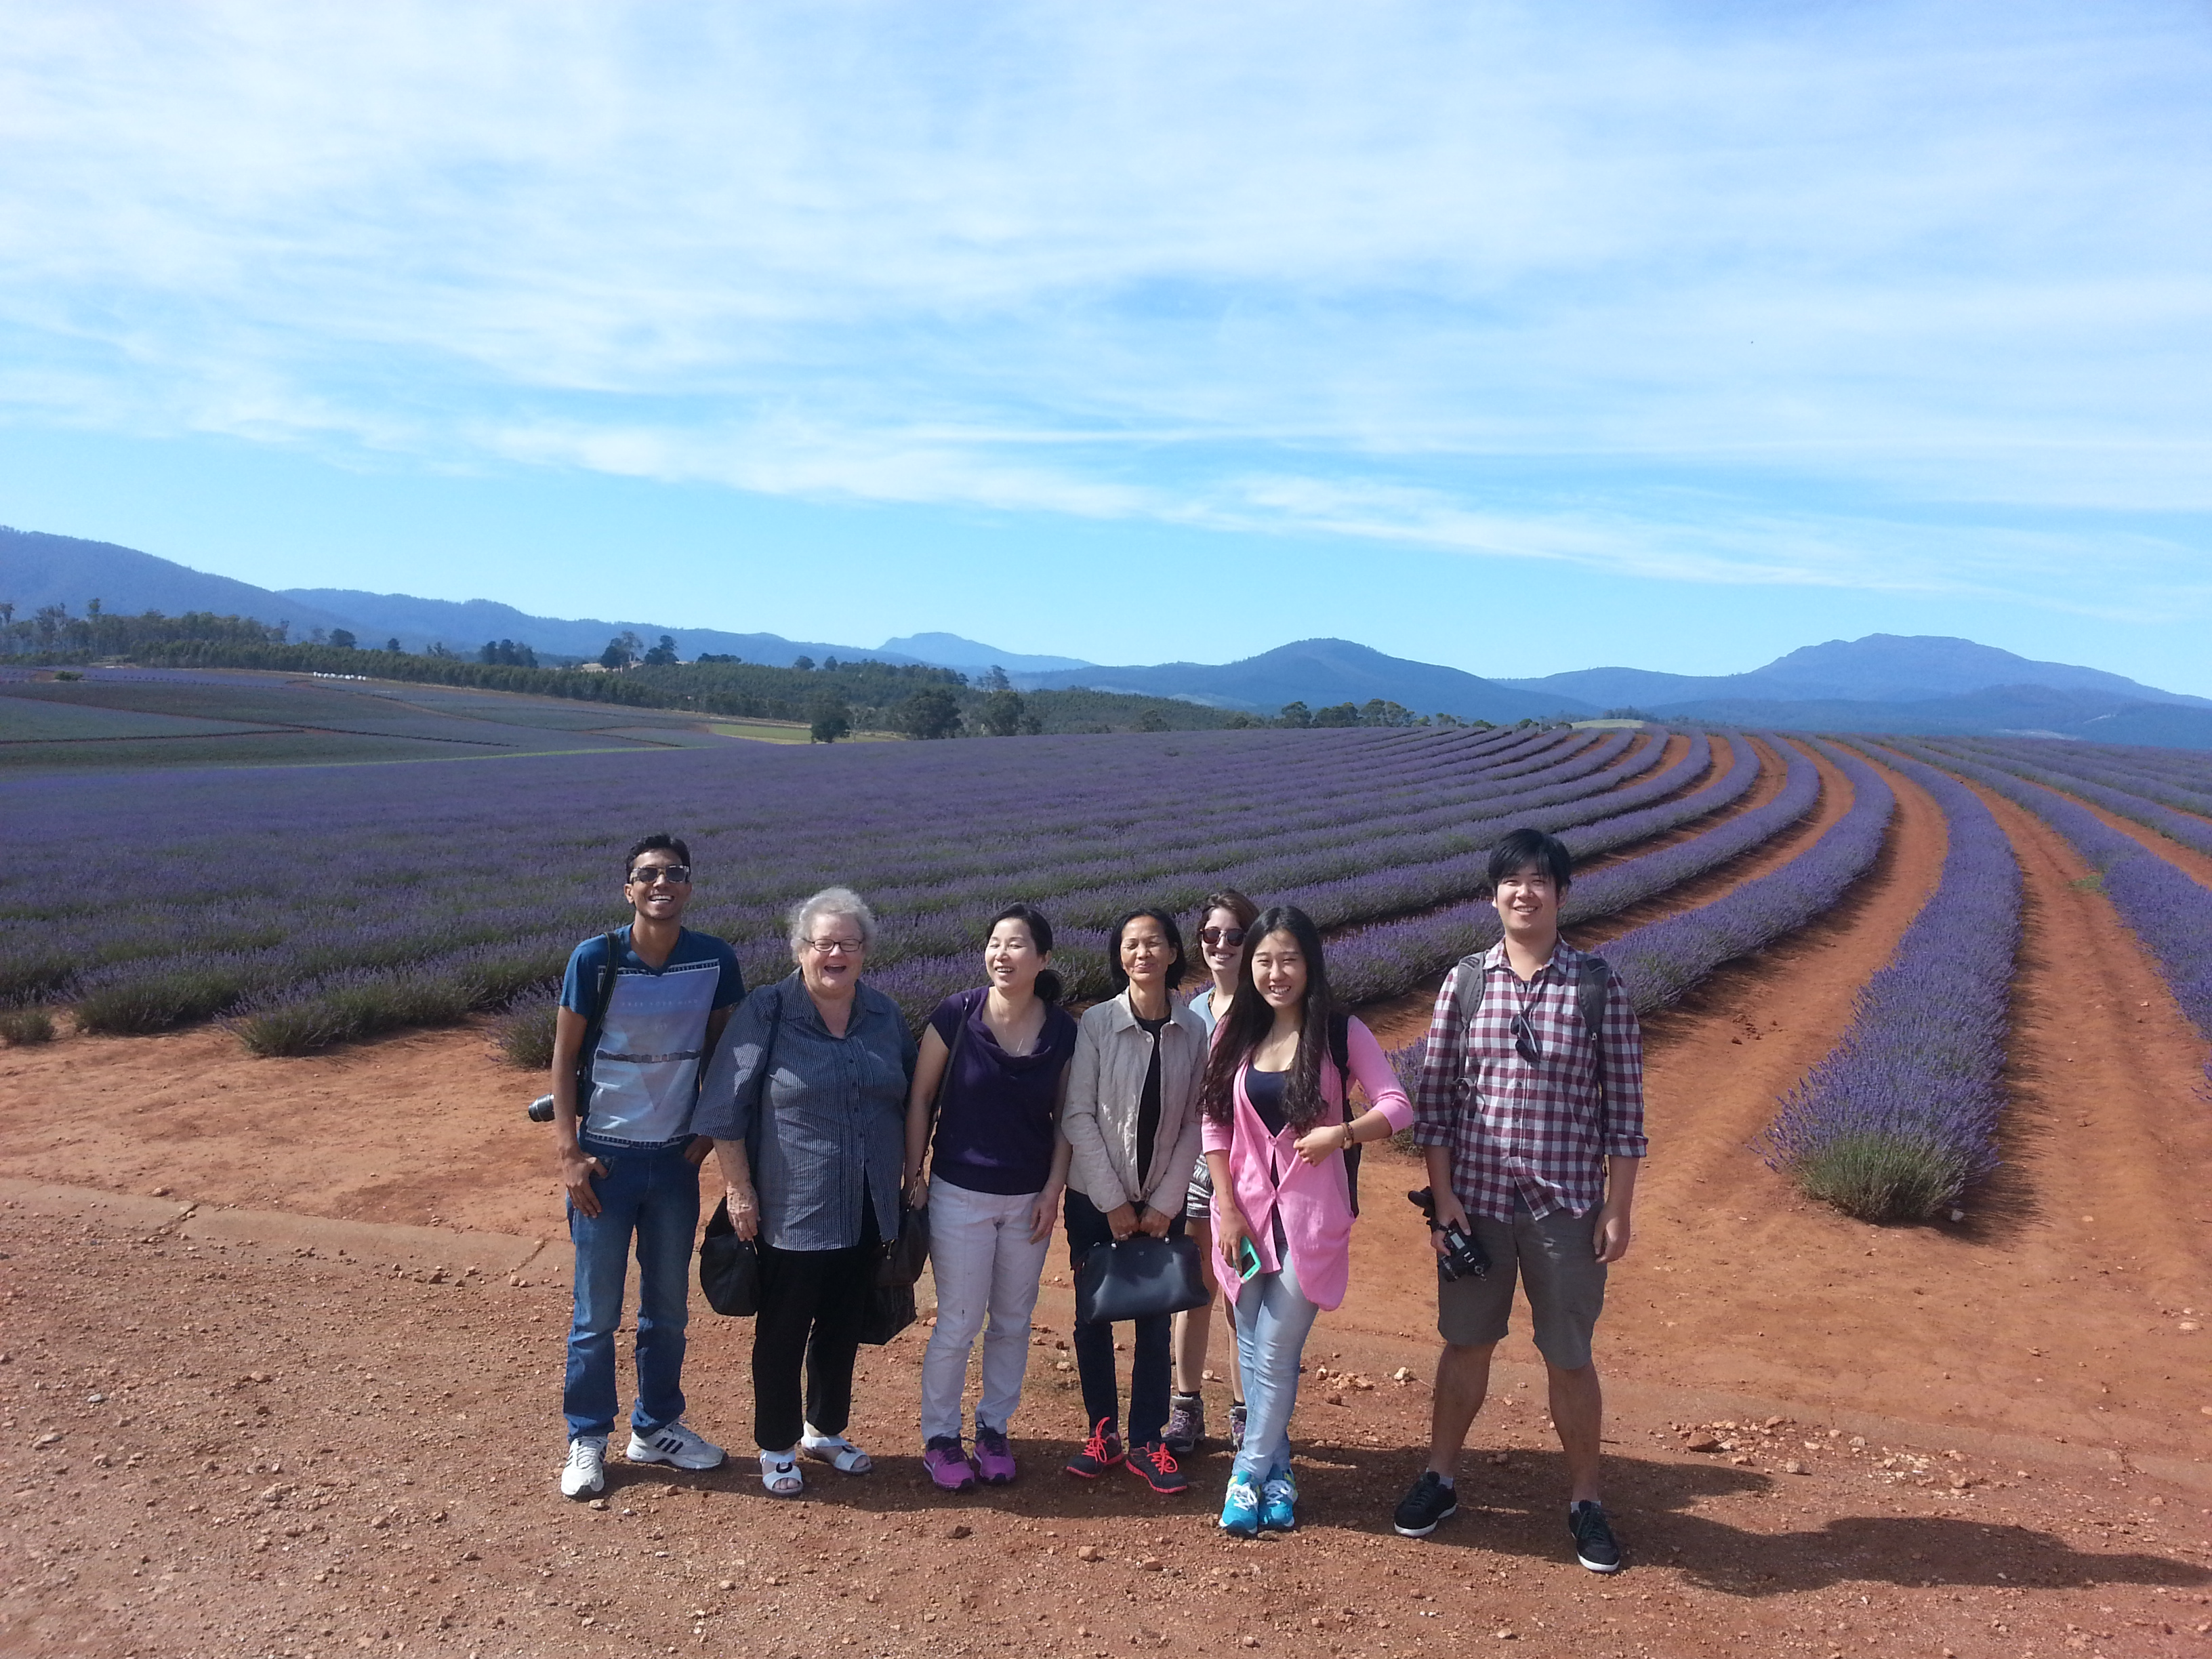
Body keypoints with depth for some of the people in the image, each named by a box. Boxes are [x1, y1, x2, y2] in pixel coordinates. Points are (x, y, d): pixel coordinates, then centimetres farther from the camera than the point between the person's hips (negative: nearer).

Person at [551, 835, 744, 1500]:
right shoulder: (595, 958, -12)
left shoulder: (715, 960, -5)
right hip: (605, 1157, -3)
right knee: (597, 1312, 7)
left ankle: (657, 1427, 32)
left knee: (669, 1307, 14)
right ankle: (587, 1440, 24)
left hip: (676, 1159, 3)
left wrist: (708, 1129, 2)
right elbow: (563, 1057, -6)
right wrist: (568, 1152, -10)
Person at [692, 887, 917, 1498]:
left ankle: (826, 1430, 38)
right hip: (792, 1211, -4)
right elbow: (726, 1108, -9)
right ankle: (776, 1448, 27)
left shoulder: (885, 1016, 5)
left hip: (869, 1211, 5)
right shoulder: (765, 1013, -10)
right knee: (783, 1333, 9)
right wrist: (738, 1188, -11)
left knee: (843, 1328, 18)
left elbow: (910, 1099, 15)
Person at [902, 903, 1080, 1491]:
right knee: (959, 1323, 3)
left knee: (1012, 1322, 14)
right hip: (960, 1194, -2)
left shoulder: (1063, 1031, -6)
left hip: (1030, 1199, 3)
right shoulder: (955, 1016, -12)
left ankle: (995, 1430, 31)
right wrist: (913, 1177, -4)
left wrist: (1054, 1188, -2)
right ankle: (940, 1437, 22)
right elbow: (920, 1099, -4)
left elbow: (1064, 1116, 4)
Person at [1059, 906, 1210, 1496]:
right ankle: (1102, 1433, 24)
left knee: (1155, 1320, 7)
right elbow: (1078, 1116, -10)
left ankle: (1147, 1442, 20)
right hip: (1095, 1199, -1)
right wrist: (1113, 1203, -10)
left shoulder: (1194, 1031, -5)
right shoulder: (1096, 1023, -11)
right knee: (1093, 1316, 8)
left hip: (1161, 1203, 1)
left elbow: (1193, 1122, -2)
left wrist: (1164, 1204, -6)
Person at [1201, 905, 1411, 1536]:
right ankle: (1277, 1470, 26)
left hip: (1310, 1213, -3)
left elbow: (1398, 1106, -8)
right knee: (1256, 1348, 10)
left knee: (1275, 1353, -3)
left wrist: (1342, 1133, -24)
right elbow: (1214, 1126, 3)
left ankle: (1250, 1473, 14)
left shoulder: (1340, 1033, -5)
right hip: (1247, 1211, 3)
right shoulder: (1233, 1034, 2)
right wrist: (1227, 1209, -3)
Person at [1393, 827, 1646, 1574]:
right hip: (1476, 1196, 1)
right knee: (1466, 1342, 15)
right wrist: (1442, 1195, -4)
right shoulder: (1465, 981, -2)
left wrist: (1619, 1210, -4)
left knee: (1570, 1358, 10)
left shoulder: (1598, 986, -5)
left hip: (1567, 1202, -1)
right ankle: (1440, 1478, 33)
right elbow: (1433, 1097, 0)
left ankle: (1584, 1501, 28)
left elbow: (1624, 1107, -3)